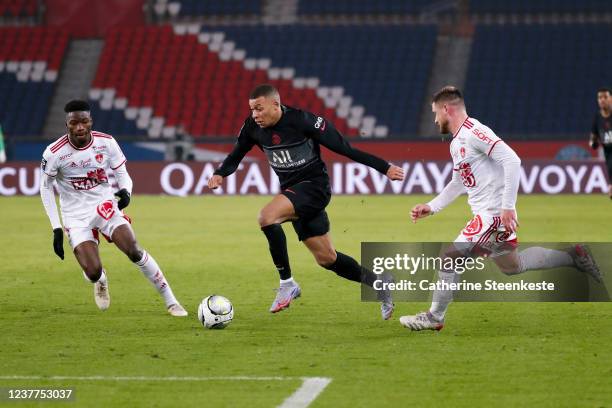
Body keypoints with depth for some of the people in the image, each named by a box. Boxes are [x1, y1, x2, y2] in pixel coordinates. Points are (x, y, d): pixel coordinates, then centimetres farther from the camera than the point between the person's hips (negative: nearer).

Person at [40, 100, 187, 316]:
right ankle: (100, 281, 26)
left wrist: (126, 191, -23)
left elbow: (122, 173, 2)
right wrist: (56, 228, -5)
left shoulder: (106, 143, -10)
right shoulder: (54, 153, -15)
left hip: (105, 207, 1)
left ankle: (170, 301, -5)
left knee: (134, 251, -19)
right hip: (76, 216, -1)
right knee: (93, 272, -16)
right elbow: (45, 187, -2)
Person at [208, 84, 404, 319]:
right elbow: (236, 155, 10)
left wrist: (384, 168, -15)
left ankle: (287, 283, -18)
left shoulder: (302, 121, -21)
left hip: (314, 186, -7)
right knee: (326, 258, 10)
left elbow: (343, 148, -17)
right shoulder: (253, 127, -4)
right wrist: (220, 174, -12)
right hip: (292, 192, 7)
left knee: (267, 217, -30)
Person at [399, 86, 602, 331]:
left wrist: (508, 207, -27)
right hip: (485, 213, 10)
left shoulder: (473, 132, -16)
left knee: (451, 257, -9)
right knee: (512, 266, 20)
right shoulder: (457, 143, 15)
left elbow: (511, 161, -24)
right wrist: (431, 208, 21)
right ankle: (573, 257, 28)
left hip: (493, 213, -10)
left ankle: (434, 317, 2)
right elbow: (458, 183, 29)